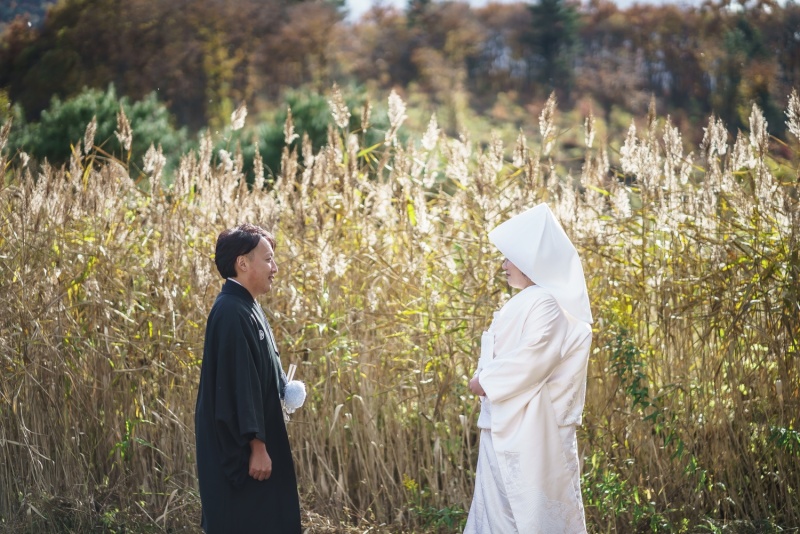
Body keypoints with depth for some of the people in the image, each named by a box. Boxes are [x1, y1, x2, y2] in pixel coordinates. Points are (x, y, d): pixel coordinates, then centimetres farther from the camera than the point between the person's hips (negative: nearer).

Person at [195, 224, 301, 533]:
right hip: (239, 450, -11)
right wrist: (257, 445, -23)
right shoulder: (231, 313, -20)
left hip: (250, 445, 11)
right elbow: (237, 385, -24)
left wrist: (286, 390, 7)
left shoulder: (247, 308, 13)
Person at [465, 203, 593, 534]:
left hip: (530, 428, -10)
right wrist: (486, 381, 4)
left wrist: (486, 382, -14)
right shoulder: (524, 302, 15)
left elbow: (531, 361, -24)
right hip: (504, 426, 10)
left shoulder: (546, 303, -15)